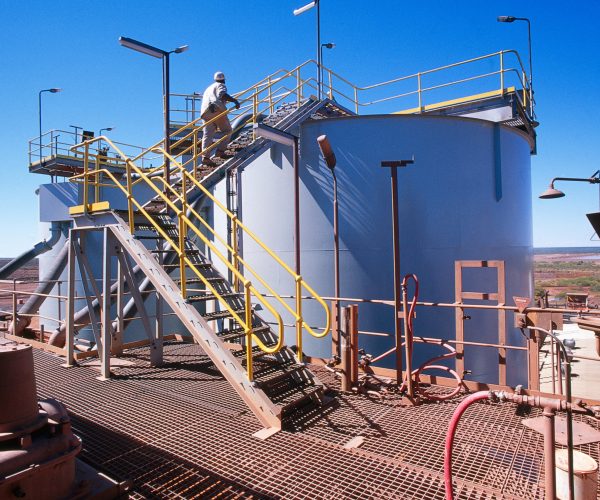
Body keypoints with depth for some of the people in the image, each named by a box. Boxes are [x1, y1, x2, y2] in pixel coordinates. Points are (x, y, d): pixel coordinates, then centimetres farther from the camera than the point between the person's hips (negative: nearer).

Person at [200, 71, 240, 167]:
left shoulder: (208, 88, 36)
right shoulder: (221, 85, 13)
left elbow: (204, 98, 36)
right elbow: (222, 94, -9)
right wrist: (235, 101, -12)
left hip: (205, 111, 6)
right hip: (217, 109, -6)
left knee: (207, 134, -4)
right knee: (227, 131, 3)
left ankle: (205, 157, -19)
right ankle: (220, 151, -14)